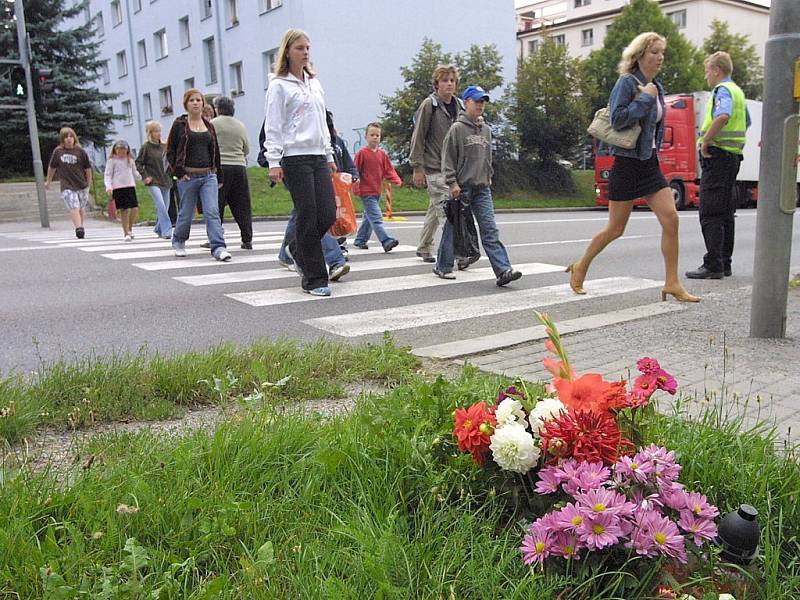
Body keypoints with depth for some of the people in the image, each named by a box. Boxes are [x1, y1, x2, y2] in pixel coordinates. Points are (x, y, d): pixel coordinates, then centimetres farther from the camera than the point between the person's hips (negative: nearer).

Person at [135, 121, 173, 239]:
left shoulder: (164, 146, 9)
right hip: (153, 182, -5)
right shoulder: (145, 147, -4)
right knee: (161, 206, -18)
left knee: (165, 207, 9)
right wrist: (145, 176, -9)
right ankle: (166, 230, -18)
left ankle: (158, 229, 27)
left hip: (165, 181, 5)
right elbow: (138, 163, -1)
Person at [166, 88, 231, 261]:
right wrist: (178, 172, -9)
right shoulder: (180, 124, 2)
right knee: (186, 213, 7)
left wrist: (219, 177, 13)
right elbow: (170, 151, 2)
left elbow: (215, 151, 16)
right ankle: (178, 242, 31)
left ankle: (218, 247, -16)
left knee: (212, 211, -11)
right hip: (188, 176, -2)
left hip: (209, 175, 2)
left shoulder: (209, 125, 12)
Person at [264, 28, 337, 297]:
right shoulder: (279, 84, -1)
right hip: (295, 158, -6)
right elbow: (273, 127, -6)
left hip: (318, 157, 6)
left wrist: (329, 154, 19)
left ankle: (297, 249, 27)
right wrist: (274, 161, -12)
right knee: (308, 217, -6)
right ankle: (314, 279, 4)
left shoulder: (315, 83, 19)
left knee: (328, 214, -1)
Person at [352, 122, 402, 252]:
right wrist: (356, 186, -11)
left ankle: (360, 240, 29)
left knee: (368, 217, 17)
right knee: (376, 218, -14)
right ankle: (386, 241, -22)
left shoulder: (382, 154, 10)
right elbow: (356, 171, -5)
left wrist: (397, 180, -8)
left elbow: (389, 170, 8)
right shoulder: (362, 153, -6)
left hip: (377, 191, 7)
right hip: (366, 191, -7)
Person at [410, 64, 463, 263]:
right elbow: (418, 137, -7)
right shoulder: (429, 105, -5)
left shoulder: (459, 106, 14)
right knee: (445, 209, -14)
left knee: (435, 210, 13)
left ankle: (424, 248, 24)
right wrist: (417, 167, -11)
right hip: (434, 167, -7)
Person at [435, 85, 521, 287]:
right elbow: (447, 158, -7)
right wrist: (452, 183, -13)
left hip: (482, 188, 5)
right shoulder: (457, 128, -4)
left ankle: (503, 270, -11)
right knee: (452, 228, 5)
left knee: (490, 230, -4)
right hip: (461, 187, -5)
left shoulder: (486, 130, 15)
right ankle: (443, 267, 19)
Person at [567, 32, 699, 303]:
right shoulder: (627, 82, -9)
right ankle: (580, 268, 22)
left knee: (670, 218, -5)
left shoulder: (657, 87, 14)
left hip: (650, 162, 7)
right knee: (615, 228, 1)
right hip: (627, 162, -7)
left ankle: (672, 284, 0)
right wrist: (645, 98, -17)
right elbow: (617, 120, -20)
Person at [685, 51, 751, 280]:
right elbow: (746, 122, 33)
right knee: (726, 213, 12)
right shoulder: (738, 91, 21)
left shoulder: (722, 90, -11)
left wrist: (705, 141, -21)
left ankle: (713, 265, -13)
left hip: (717, 155, -10)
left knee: (710, 214, -10)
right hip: (734, 155, 10)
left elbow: (722, 116, -31)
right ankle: (724, 263, 17)